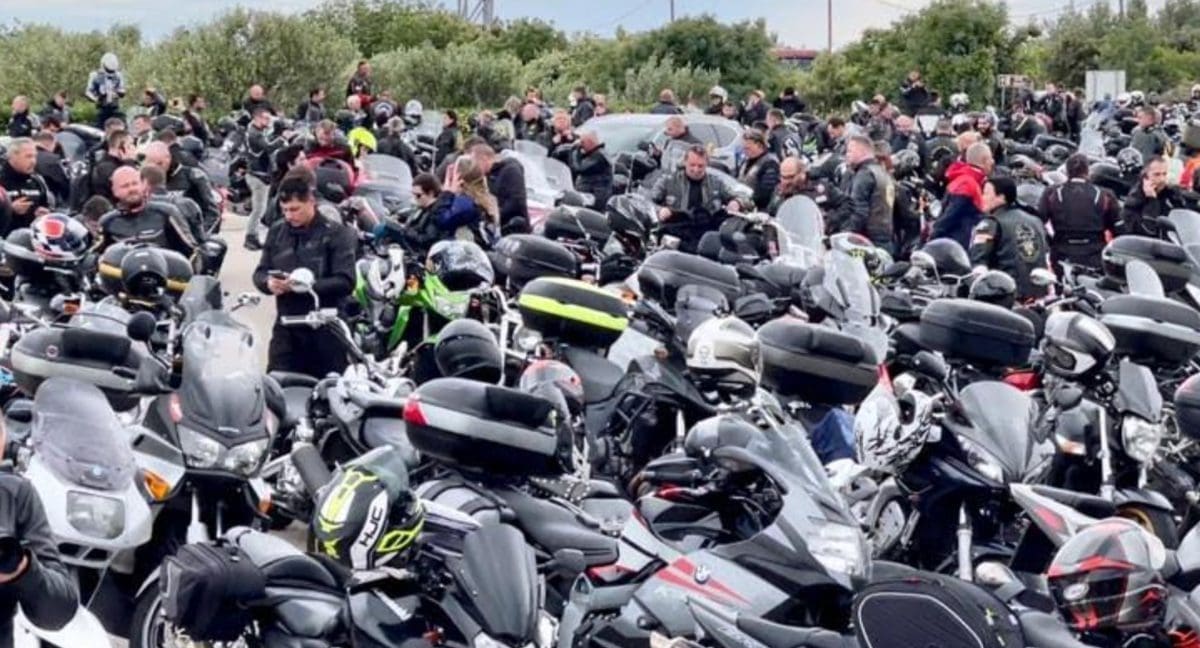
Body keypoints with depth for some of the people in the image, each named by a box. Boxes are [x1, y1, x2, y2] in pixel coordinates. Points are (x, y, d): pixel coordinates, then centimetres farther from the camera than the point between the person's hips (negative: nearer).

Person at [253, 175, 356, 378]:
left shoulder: (335, 233, -4)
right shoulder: (276, 232, 12)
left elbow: (345, 282, -11)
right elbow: (260, 272, 13)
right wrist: (268, 283, -11)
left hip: (325, 330, -4)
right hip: (286, 328, 4)